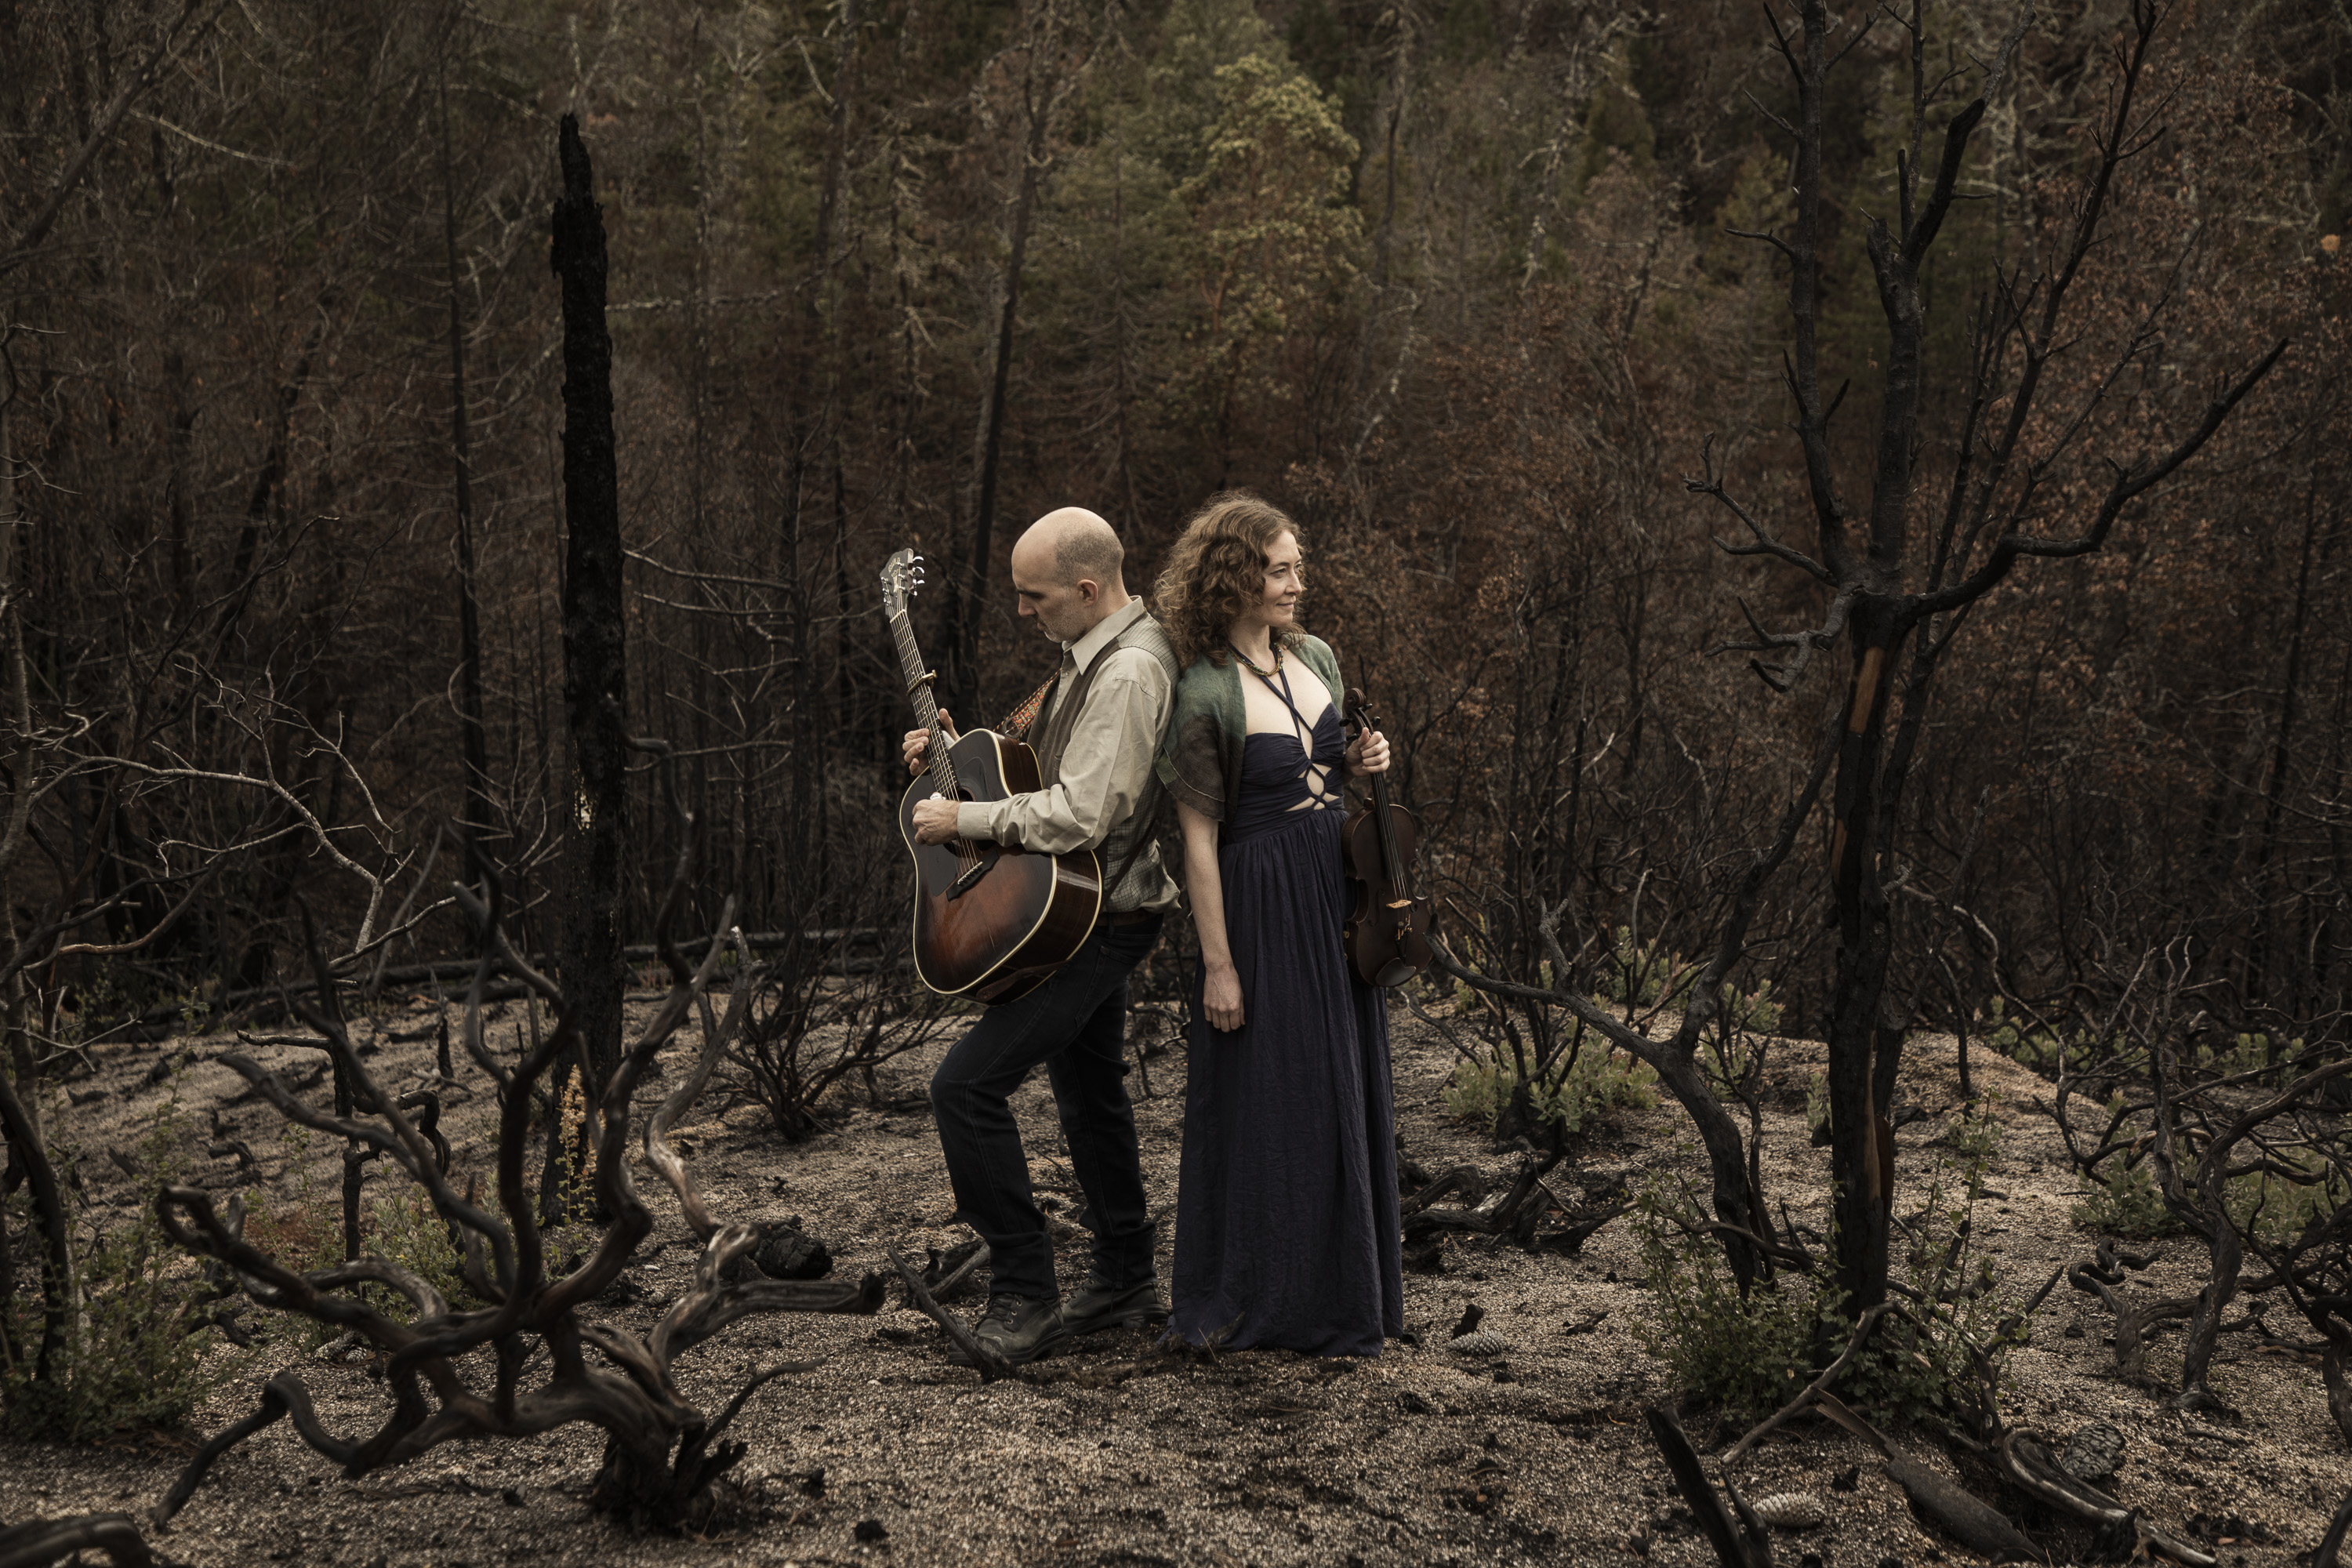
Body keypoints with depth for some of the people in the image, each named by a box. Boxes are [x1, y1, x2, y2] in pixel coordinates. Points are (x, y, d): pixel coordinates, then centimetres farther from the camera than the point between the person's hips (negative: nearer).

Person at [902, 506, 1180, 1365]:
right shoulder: (1093, 651, 10)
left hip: (1099, 917, -11)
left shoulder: (1129, 673, -23)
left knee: (967, 1084, -13)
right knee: (1087, 1088, 20)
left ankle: (1025, 1295, -5)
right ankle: (1127, 1280, 33)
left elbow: (1080, 814, -30)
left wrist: (963, 820, -20)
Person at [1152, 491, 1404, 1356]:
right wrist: (1217, 962, -15)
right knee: (1269, 1099, 2)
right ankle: (1260, 1300, 18)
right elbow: (1198, 838, -15)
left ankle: (1344, 1288, 29)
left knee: (1345, 1088, 14)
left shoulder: (1316, 659, 6)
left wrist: (1360, 760, -2)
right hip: (1261, 904, -7)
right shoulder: (1206, 695, -16)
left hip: (1338, 889, 7)